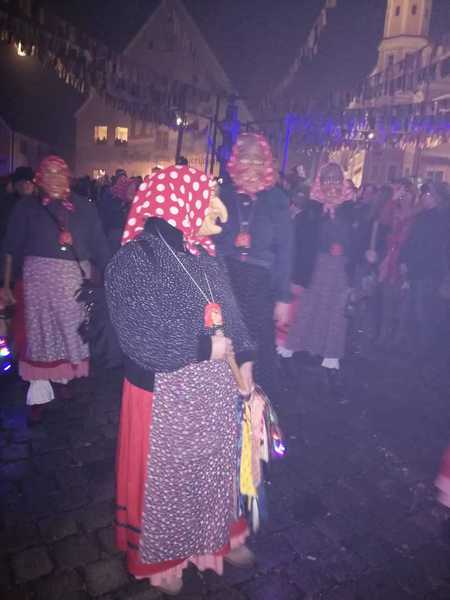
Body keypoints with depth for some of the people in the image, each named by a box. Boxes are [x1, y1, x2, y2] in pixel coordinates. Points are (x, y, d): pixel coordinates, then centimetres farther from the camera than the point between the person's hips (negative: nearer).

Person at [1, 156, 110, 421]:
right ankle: (39, 393, 11)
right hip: (40, 276, -2)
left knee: (72, 331, 13)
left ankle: (66, 379, 34)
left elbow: (98, 244, 3)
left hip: (77, 277, 2)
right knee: (41, 331, 2)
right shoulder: (27, 206, 2)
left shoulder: (84, 207, 4)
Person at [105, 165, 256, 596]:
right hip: (166, 392, -6)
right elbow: (140, 337, -25)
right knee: (165, 472, 16)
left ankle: (216, 535, 50)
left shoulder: (204, 257, 2)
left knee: (213, 463, 23)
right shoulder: (134, 260, -20)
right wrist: (205, 348, -17)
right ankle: (160, 554, 43)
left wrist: (243, 358, 2)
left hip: (215, 387, 6)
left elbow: (229, 313, 9)